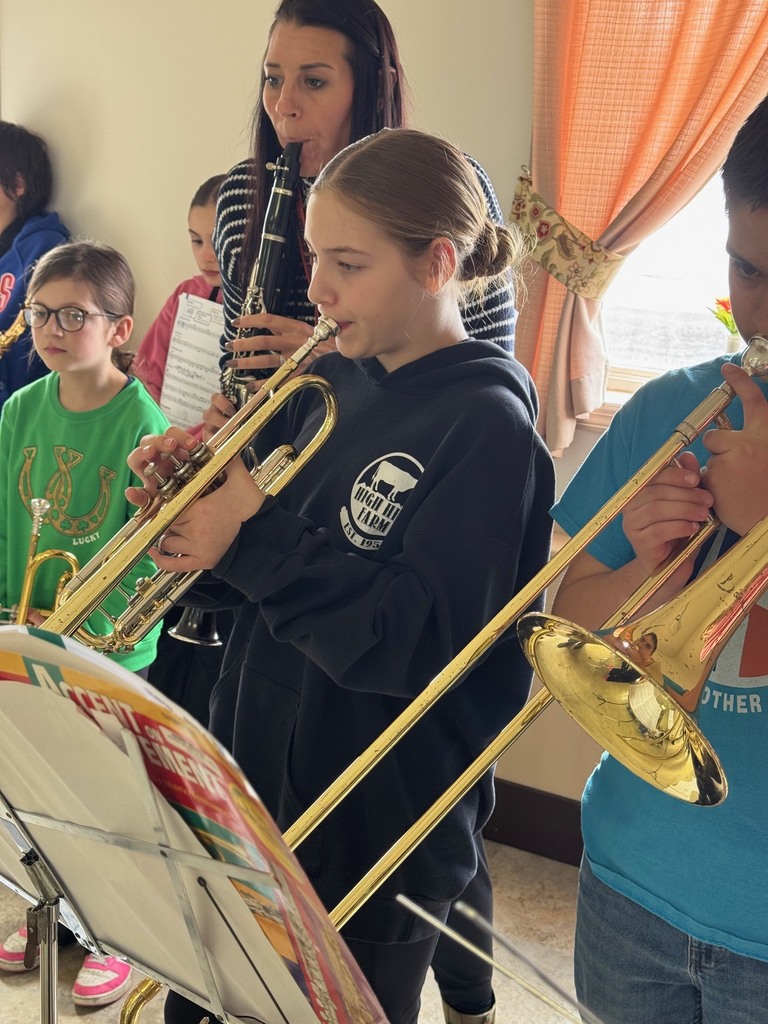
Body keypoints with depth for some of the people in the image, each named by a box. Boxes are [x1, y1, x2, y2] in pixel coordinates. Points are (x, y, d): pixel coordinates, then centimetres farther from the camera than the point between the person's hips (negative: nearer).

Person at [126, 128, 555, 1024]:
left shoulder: (486, 426, -17)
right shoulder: (328, 382, 3)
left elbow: (414, 646, -24)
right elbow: (273, 550, 9)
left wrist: (249, 536, -25)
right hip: (251, 790, 7)